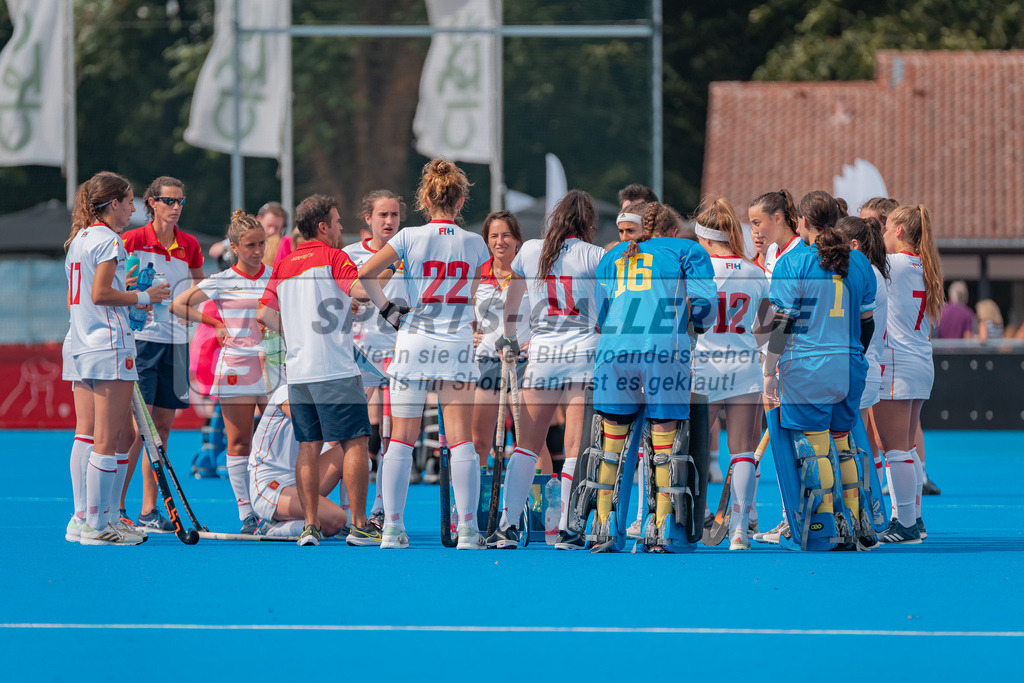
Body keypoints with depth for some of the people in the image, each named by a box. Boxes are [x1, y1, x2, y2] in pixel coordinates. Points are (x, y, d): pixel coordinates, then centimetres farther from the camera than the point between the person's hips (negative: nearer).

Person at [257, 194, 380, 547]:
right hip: (336, 369, -6)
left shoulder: (284, 265, 14)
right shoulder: (332, 257, -4)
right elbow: (361, 289, -21)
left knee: (309, 446, 8)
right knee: (355, 442, -3)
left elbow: (264, 313, 13)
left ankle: (310, 526, 3)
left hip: (297, 371, 6)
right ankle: (359, 526, -6)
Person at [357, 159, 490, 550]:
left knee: (402, 440, 4)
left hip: (414, 342, 0)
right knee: (461, 440, 0)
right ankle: (468, 529, -5)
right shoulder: (474, 244, 2)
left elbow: (365, 274, -8)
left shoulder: (410, 238, -4)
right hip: (457, 345, 0)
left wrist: (388, 310, 2)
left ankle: (393, 528, 3)